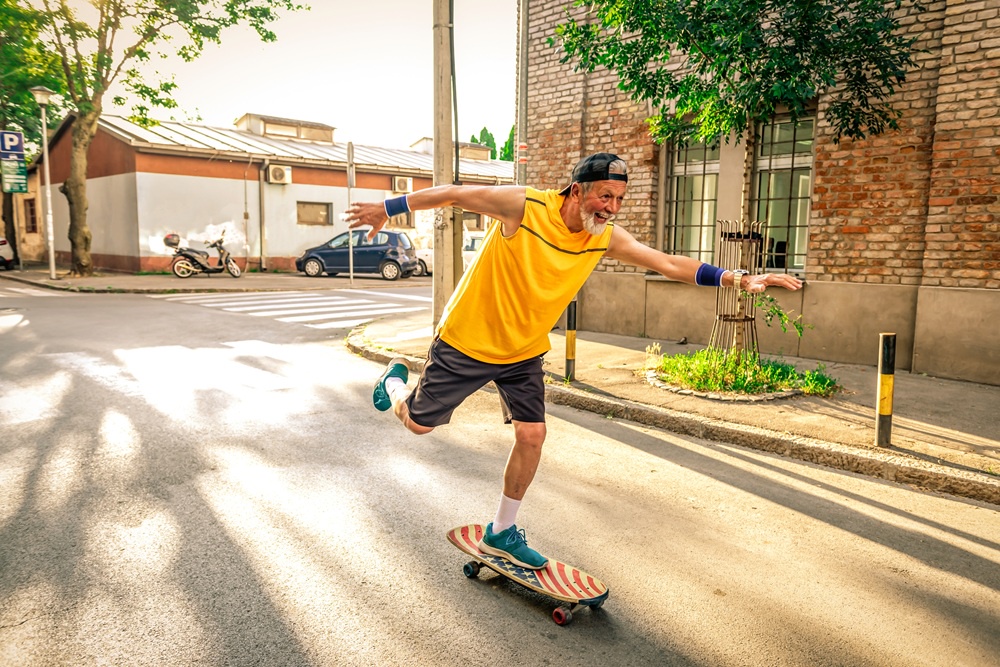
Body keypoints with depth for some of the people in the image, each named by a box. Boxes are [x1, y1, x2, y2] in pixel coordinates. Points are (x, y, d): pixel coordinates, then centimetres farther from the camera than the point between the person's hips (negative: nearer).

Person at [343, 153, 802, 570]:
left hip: (524, 353, 5)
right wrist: (388, 208, -5)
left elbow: (669, 263, -6)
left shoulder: (606, 238, -9)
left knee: (532, 436, 0)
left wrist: (735, 279, -14)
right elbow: (454, 194, -12)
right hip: (467, 339, -4)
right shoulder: (523, 205, -24)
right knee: (419, 422, 5)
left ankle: (500, 534, 21)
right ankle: (395, 380, 43)